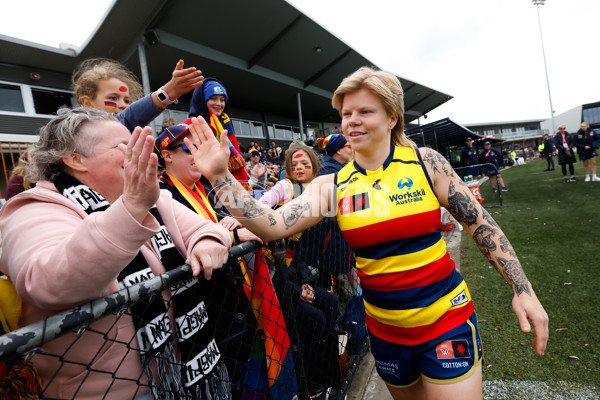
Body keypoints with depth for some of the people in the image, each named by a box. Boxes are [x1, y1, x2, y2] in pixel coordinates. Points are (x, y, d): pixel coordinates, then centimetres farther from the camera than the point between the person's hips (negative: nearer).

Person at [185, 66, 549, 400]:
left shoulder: (425, 162, -10)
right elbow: (272, 226, -18)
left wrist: (523, 290, -6)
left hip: (446, 318, -2)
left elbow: (480, 223, -3)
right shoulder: (331, 186, -8)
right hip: (385, 327, 3)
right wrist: (221, 176, -24)